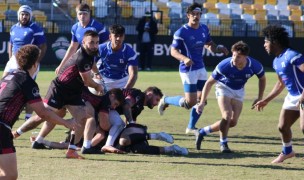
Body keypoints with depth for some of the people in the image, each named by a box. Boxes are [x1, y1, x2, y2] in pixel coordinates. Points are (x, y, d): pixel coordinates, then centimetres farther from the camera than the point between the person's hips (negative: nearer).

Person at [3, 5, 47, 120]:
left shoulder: (35, 29, -8)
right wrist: (11, 59, 11)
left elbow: (43, 47, -10)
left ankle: (28, 117, 1)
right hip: (15, 61, 6)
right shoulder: (14, 28, 11)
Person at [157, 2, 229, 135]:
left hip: (201, 68, 7)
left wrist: (219, 49, -3)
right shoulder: (181, 32, -14)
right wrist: (184, 58, -32)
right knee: (190, 102, -8)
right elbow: (173, 51, -13)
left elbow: (209, 45, 19)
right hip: (188, 70, -7)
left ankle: (191, 127, 20)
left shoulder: (204, 29, 6)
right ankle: (165, 100, 17)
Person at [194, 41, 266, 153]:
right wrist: (202, 102, -26)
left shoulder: (255, 66, -27)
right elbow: (209, 82, -22)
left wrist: (259, 98, -6)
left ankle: (203, 132, 15)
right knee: (227, 116, -24)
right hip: (224, 88, -4)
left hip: (238, 91, 4)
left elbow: (262, 79, -3)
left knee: (233, 122, -2)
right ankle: (223, 144, -3)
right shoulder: (224, 66, -33)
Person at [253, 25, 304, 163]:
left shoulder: (292, 56, -19)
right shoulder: (276, 62, 11)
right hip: (292, 97, 9)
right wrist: (266, 100, 24)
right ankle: (287, 151, 38)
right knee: (283, 126, 14)